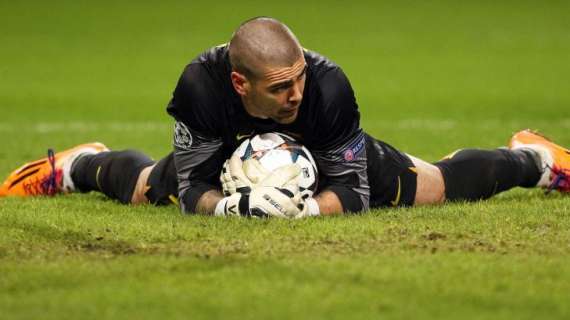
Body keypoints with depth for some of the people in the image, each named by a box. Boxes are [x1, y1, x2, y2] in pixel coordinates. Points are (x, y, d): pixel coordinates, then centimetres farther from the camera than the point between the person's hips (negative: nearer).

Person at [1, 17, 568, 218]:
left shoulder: (329, 84, -44)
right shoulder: (201, 84, -43)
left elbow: (353, 192, -34)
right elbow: (190, 190, -34)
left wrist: (304, 208, -53)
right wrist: (234, 204, -55)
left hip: (328, 158, -1)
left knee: (440, 185, 7)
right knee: (141, 186, 20)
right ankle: (78, 165, 56)